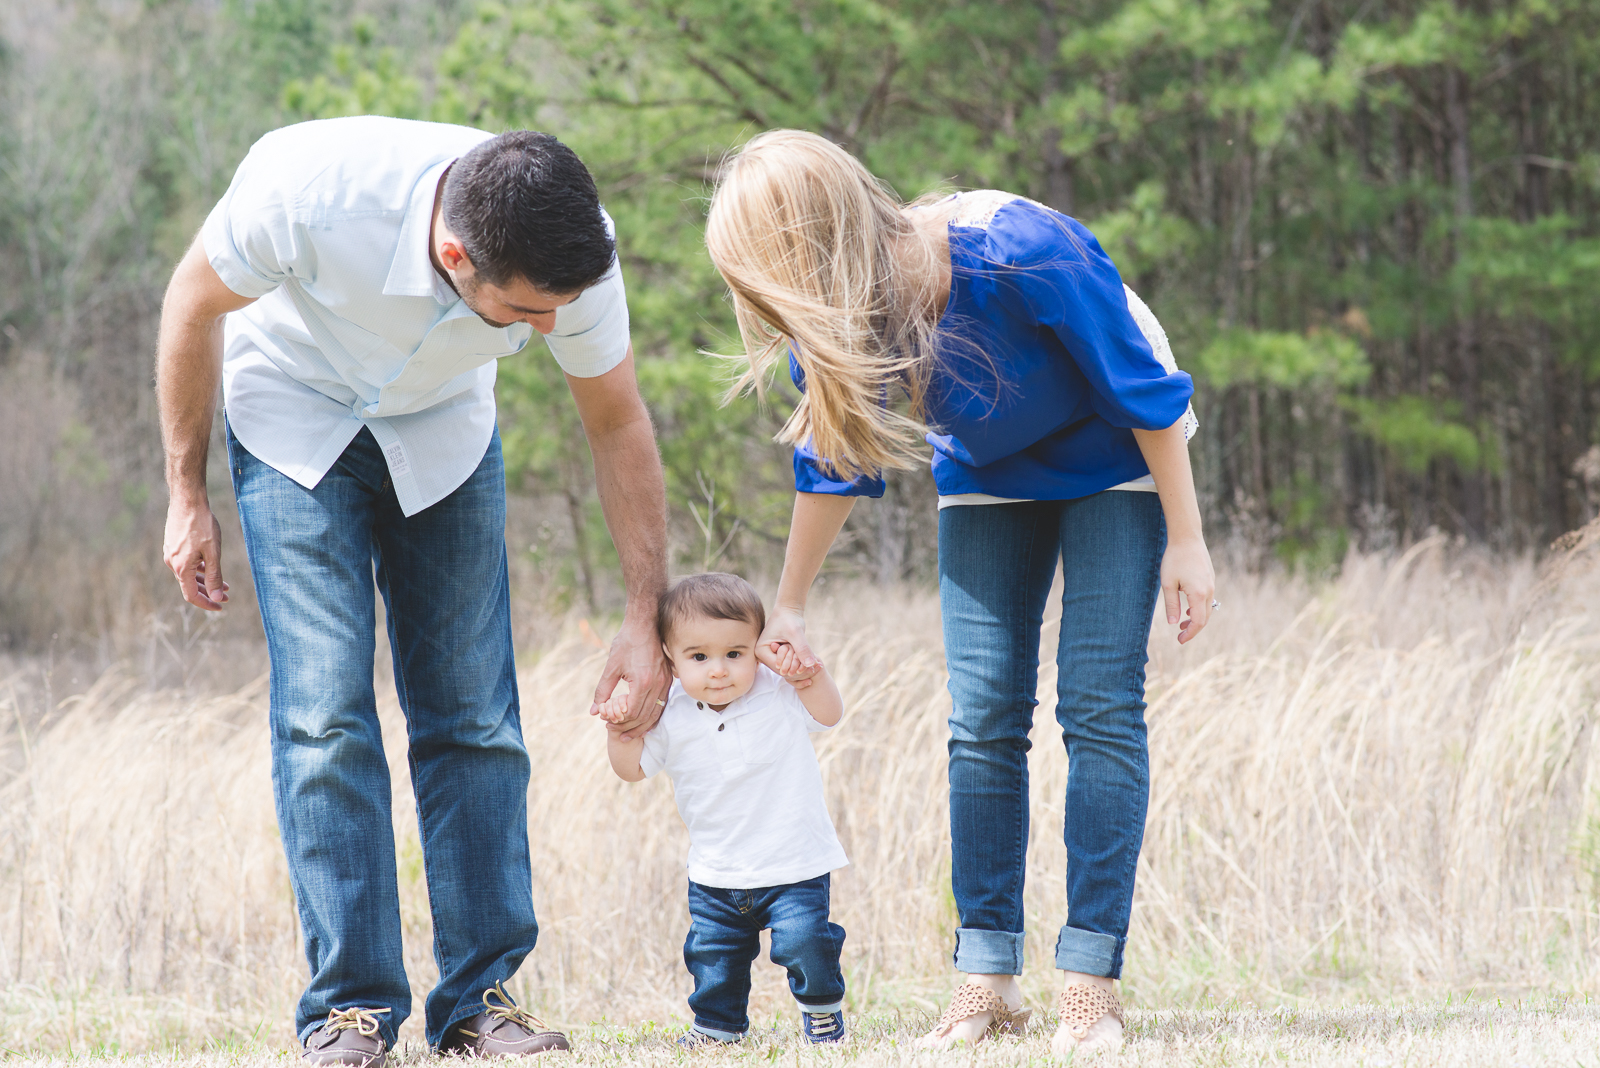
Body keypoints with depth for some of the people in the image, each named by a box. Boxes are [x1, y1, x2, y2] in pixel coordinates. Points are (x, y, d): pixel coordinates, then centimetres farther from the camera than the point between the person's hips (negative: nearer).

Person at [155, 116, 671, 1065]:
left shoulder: (575, 254, -29)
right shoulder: (307, 190, -39)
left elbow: (619, 425, -10)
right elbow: (195, 306, -17)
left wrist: (648, 620, -8)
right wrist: (187, 495, -9)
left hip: (443, 428, 3)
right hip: (297, 417, -2)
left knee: (473, 716, -5)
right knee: (325, 712, -14)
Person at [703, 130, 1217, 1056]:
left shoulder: (1020, 253, -39)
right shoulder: (833, 316, -22)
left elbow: (1147, 391, -25)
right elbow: (833, 463, -1)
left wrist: (1186, 541, -20)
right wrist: (788, 607, 8)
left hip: (1114, 460, -4)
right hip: (988, 483, 4)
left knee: (1101, 707, -12)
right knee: (983, 721, -3)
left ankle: (1092, 980, -12)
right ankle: (989, 975, 2)